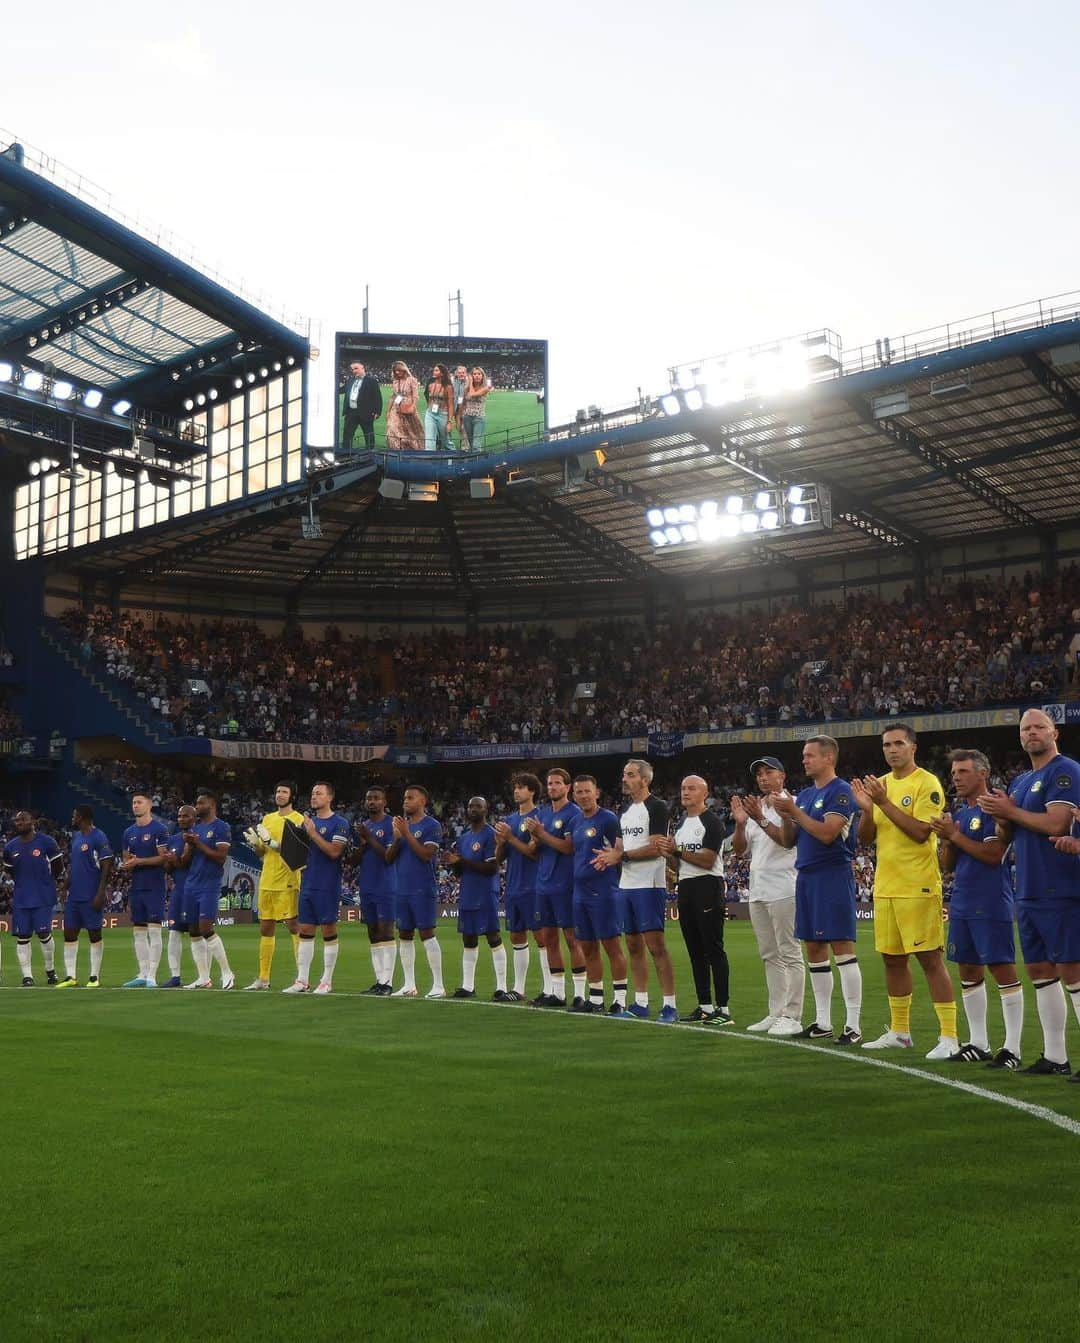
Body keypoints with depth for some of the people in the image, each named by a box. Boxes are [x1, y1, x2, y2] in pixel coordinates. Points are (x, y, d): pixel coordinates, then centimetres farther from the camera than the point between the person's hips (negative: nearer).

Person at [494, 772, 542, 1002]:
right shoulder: (510, 820, 16)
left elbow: (534, 852, -15)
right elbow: (499, 858, 15)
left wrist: (510, 838, -20)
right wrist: (500, 843, -5)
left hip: (533, 887, -8)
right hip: (513, 887, 8)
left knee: (541, 936, -6)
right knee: (517, 937, 12)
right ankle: (518, 988, 19)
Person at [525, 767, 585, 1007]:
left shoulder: (574, 813, -7)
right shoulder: (542, 812, 15)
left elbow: (568, 847, -17)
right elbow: (535, 849, 15)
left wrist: (542, 833, -17)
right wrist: (534, 836, -6)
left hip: (565, 884, -8)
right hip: (544, 884, 8)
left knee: (571, 938, -4)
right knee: (548, 937, 10)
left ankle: (579, 993, 1)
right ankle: (556, 992, 19)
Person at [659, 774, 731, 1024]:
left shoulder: (712, 822, -8)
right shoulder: (680, 824, 18)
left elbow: (707, 861, -17)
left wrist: (677, 850, -13)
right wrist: (668, 855, 0)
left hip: (708, 885, -9)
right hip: (685, 888, 9)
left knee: (714, 948, -8)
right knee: (695, 950, 10)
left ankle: (723, 1008, -6)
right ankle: (705, 1007, 16)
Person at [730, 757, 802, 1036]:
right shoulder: (754, 808, 17)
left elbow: (788, 839, -18)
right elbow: (738, 849, 14)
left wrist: (761, 820, -22)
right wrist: (740, 823, -2)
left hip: (783, 889, -8)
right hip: (758, 891, 8)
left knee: (789, 954, -6)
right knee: (770, 956, 11)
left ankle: (792, 1016, -4)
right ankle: (776, 1014, 17)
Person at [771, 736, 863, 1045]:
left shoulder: (840, 791, -8)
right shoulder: (805, 794, 16)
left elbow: (827, 833, -20)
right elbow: (789, 842, 16)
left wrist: (794, 811, -16)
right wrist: (785, 817, -2)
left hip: (833, 877, -9)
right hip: (806, 877, 9)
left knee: (842, 947, -8)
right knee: (813, 948, 11)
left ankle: (853, 1026, -4)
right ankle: (822, 1022, 19)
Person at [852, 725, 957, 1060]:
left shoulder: (927, 783, -9)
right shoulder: (880, 784, 12)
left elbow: (920, 832, -20)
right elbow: (865, 837, 11)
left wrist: (884, 802, -21)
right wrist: (866, 807, -8)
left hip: (918, 887, -7)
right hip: (885, 887, 7)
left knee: (930, 958, -6)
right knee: (892, 959, 13)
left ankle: (948, 1036, 0)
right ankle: (899, 1032, 24)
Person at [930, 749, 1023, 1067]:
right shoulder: (959, 814, 16)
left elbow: (994, 854, -20)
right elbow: (947, 866, 16)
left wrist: (955, 836, -16)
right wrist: (946, 841, -3)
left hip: (991, 905, -9)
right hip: (962, 905, 9)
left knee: (1003, 969, -5)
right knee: (968, 970, 12)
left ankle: (1012, 1048, 0)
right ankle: (978, 1043, 21)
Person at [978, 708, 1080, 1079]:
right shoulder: (1020, 782, 18)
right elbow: (1005, 838, 18)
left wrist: (1010, 811, -10)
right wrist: (999, 815, -3)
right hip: (1028, 892, 9)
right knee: (1040, 970, 11)